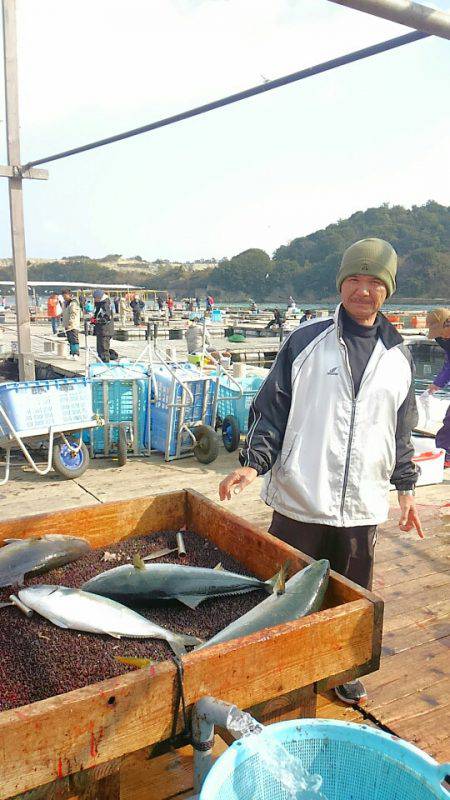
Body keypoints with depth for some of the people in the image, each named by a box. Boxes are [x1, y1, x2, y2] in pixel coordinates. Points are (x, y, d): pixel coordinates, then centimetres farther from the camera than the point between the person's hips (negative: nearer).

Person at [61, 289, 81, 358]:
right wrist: (64, 323, 20)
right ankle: (72, 353, 14)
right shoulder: (65, 303, 18)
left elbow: (74, 314, -17)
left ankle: (76, 354, -16)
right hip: (67, 325, 9)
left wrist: (70, 323, -23)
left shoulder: (74, 302, -9)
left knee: (74, 340, -14)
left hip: (73, 325, -9)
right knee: (70, 340, 10)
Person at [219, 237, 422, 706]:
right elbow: (272, 408, -3)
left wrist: (406, 488, 15)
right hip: (300, 499, -3)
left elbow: (401, 430, 15)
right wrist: (254, 462, -14)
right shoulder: (306, 342, -4)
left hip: (362, 507, 3)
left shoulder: (398, 356, 7)